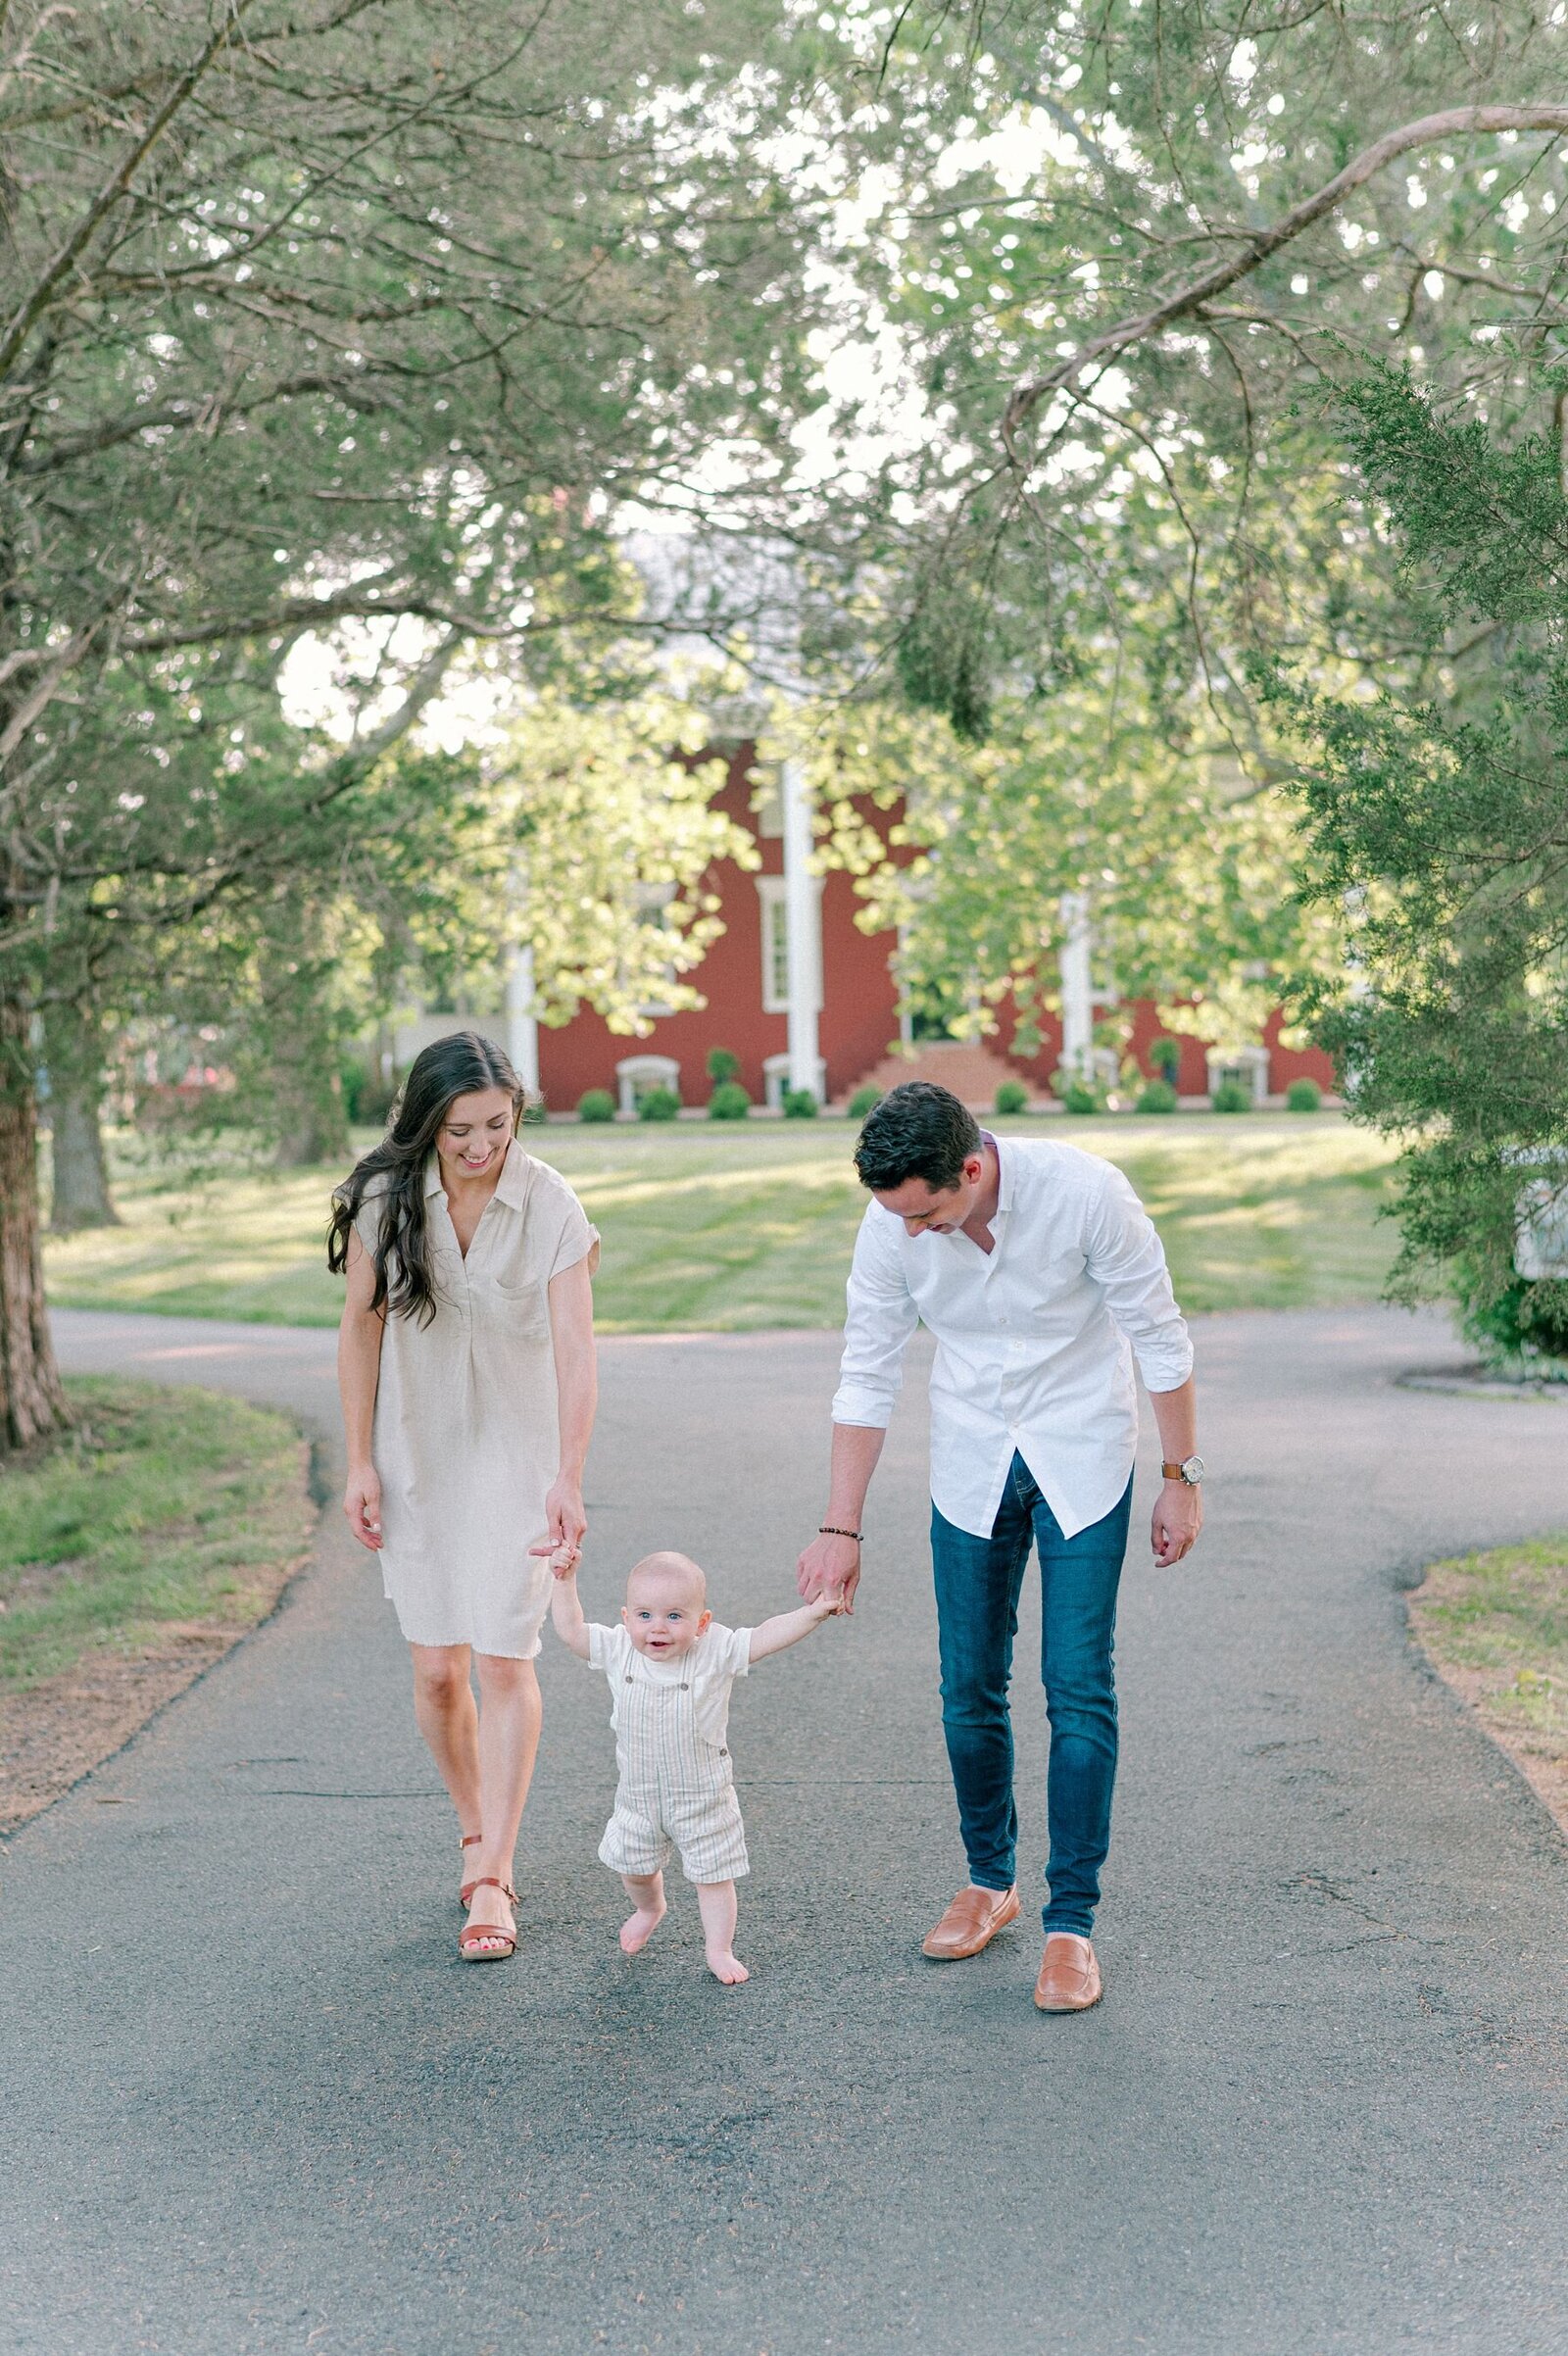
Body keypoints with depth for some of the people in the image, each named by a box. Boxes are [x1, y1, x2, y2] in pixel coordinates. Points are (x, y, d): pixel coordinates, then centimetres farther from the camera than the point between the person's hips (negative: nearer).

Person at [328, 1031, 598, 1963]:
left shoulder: (550, 1206, -13)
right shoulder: (383, 1199, -7)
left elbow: (575, 1348, -17)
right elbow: (361, 1330, 1)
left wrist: (569, 1477, -26)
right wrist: (360, 1462, 0)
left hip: (515, 1453, -2)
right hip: (415, 1454, 2)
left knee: (505, 1660, -7)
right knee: (438, 1669, 4)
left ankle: (493, 1879, 0)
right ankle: (476, 1828, 28)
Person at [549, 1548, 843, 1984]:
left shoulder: (715, 1652, -18)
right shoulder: (618, 1651, -11)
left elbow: (765, 1637, -22)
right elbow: (571, 1630, -8)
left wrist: (812, 1613, -33)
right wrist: (565, 1581, -16)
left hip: (702, 1798, -3)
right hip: (638, 1796, 3)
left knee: (713, 1875, 5)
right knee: (633, 1866, 21)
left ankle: (719, 1950, 23)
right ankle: (649, 1908, 53)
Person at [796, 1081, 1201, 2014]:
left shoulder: (1085, 1192, -26)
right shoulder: (890, 1225, -16)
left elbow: (1159, 1337, -13)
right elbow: (868, 1377, -5)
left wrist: (1183, 1478, -9)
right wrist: (841, 1527, -5)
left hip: (1081, 1459, -3)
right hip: (972, 1467, 3)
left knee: (1079, 1690, -7)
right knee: (970, 1689, 6)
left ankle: (1073, 1922, 2)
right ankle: (990, 1880, 28)